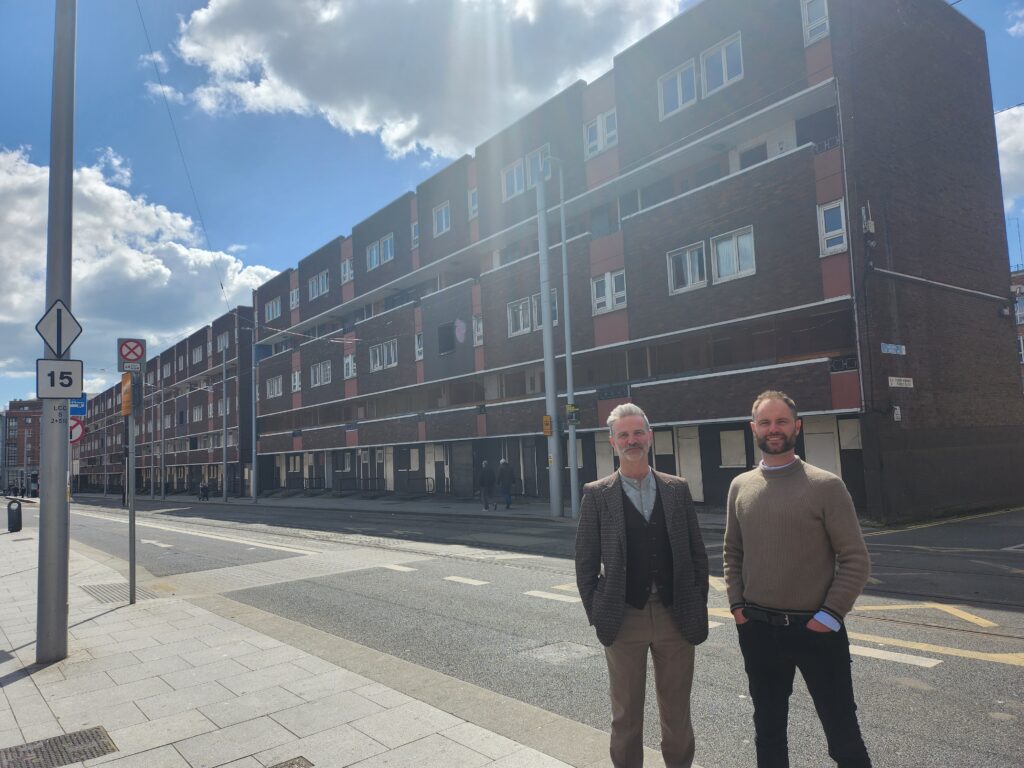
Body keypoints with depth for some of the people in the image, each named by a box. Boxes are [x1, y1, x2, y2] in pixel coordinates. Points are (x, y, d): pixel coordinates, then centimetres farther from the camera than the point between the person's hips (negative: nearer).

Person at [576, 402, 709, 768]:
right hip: (624, 619, -1)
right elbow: (586, 562, -1)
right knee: (626, 714, 13)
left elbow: (697, 553, 6)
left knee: (677, 711, 15)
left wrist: (698, 607, 3)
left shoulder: (677, 488, 3)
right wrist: (597, 615, -4)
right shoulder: (597, 494, -4)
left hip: (675, 618, 2)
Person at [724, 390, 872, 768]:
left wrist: (830, 615, -12)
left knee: (843, 736, 9)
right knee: (768, 731, 18)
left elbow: (855, 558, -7)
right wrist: (736, 604, 1)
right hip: (758, 629, 4)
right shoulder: (740, 487, 4)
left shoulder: (825, 485, -8)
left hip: (816, 629, -3)